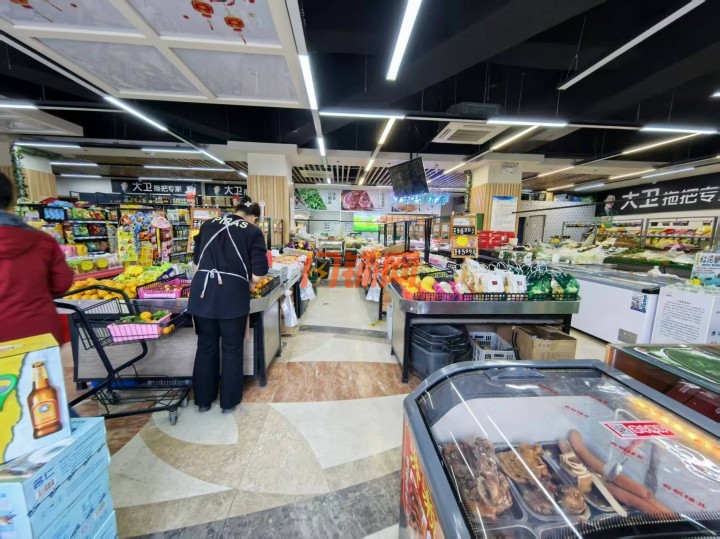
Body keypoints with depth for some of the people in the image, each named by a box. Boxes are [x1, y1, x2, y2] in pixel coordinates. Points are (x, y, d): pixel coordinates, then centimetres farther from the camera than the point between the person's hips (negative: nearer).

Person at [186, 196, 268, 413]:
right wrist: (247, 282, 13)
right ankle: (229, 401, 27)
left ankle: (203, 399, 35)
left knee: (206, 346, 19)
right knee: (232, 348, 12)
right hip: (232, 294, -4)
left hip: (202, 291, 5)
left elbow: (197, 260, 20)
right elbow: (258, 274, -7)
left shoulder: (208, 225, 13)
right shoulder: (253, 232, -1)